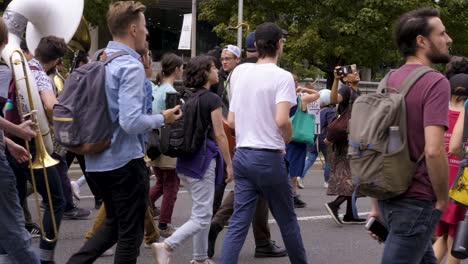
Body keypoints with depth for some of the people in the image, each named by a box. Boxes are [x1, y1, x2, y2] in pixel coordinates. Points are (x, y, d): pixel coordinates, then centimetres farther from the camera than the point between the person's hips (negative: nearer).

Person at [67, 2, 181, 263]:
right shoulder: (131, 66, -18)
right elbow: (131, 122, -26)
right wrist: (162, 118, -10)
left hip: (97, 159, 8)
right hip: (125, 161, -8)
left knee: (114, 223, 23)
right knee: (130, 233, 6)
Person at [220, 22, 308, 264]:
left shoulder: (239, 71, 7)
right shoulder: (282, 76, -11)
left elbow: (231, 121, 9)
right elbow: (282, 120, -22)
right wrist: (289, 137, -2)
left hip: (242, 154, 5)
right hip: (269, 156, -5)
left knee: (238, 223, 4)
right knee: (287, 220, 12)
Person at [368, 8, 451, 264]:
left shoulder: (389, 81, 9)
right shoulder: (435, 82, -15)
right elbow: (433, 151, -26)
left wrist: (376, 204, 15)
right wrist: (442, 200, -11)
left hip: (388, 197, 8)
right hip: (417, 201, -8)